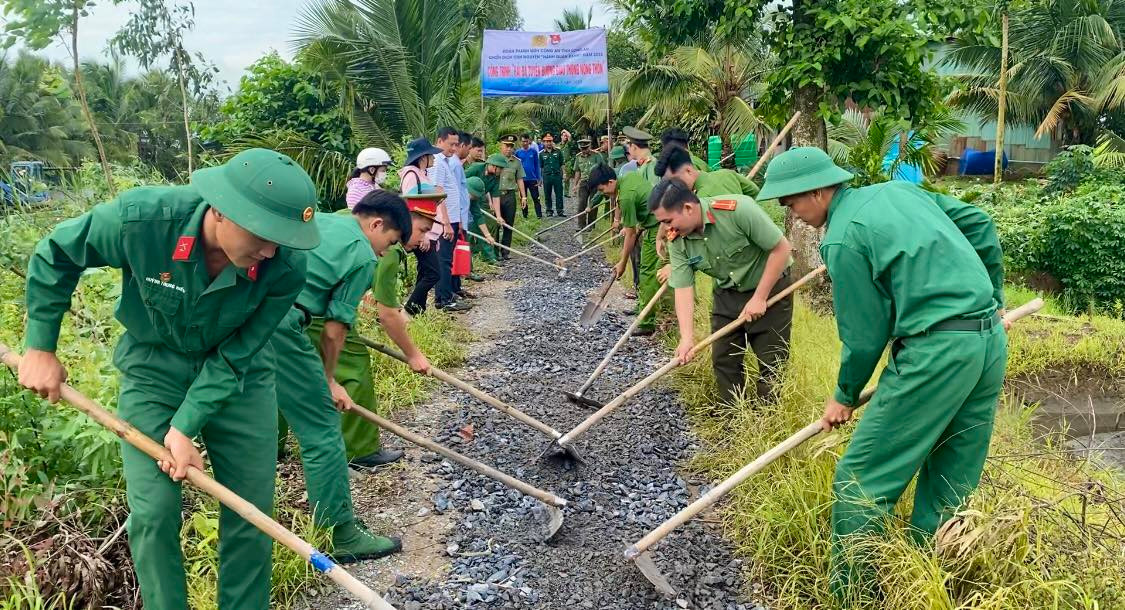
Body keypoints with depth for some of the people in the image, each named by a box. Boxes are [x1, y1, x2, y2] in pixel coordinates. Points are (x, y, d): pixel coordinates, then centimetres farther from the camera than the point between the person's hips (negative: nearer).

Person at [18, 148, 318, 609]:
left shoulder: (286, 265, -29)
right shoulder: (141, 217, -30)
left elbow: (236, 356, -17)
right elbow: (55, 255, -9)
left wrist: (186, 426, -21)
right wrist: (40, 349, -4)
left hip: (238, 377, 1)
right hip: (152, 369, 0)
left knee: (251, 510, 5)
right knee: (153, 513, -2)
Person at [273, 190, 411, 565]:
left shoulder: (318, 219, 24)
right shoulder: (363, 257, 0)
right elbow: (334, 329, 0)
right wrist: (328, 381, 14)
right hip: (280, 324, -9)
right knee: (322, 430, 1)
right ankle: (341, 536, 9)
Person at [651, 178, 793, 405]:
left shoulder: (738, 209, -30)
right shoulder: (677, 240, -14)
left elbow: (781, 248, -23)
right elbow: (683, 288, -15)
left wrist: (759, 298, -19)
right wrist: (687, 338, -25)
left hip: (769, 287, -5)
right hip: (726, 293, 5)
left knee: (772, 360, -1)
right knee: (723, 359, 7)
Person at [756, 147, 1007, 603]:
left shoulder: (843, 239, -10)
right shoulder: (898, 188, 14)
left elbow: (864, 336, -6)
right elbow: (979, 224, 20)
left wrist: (845, 396, 10)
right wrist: (991, 297, 29)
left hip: (936, 352, -9)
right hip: (992, 338, 9)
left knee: (861, 481, 1)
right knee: (953, 484, 16)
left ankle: (851, 594, 9)